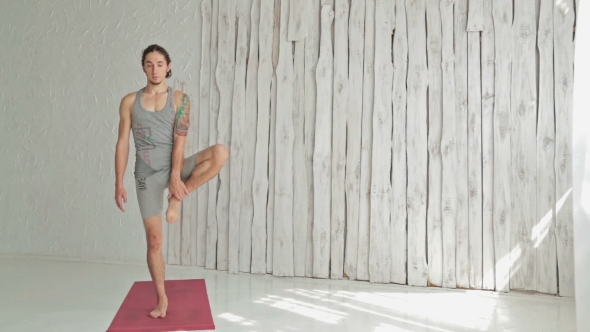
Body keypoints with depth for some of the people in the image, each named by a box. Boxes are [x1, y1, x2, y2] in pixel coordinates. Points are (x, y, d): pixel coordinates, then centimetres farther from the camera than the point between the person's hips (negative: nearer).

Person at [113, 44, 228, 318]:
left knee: (219, 152, -28)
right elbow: (122, 144, 2)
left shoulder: (180, 99, 0)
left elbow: (180, 140, -9)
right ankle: (161, 299, 16)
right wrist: (119, 183, -3)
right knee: (154, 239, 0)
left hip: (174, 167, 0)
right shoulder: (129, 101, 3)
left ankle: (177, 199, -13)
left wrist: (176, 177, -21)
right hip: (147, 173, 0)